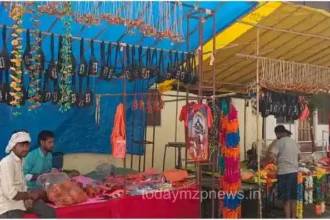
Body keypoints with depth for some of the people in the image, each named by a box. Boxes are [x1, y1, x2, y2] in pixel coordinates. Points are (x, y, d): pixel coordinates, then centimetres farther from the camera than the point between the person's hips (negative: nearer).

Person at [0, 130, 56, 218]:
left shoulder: (20, 160, 9)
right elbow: (10, 193, -26)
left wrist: (27, 197, -4)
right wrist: (29, 195, -12)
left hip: (20, 199, 10)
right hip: (8, 205, -9)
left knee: (50, 212, 5)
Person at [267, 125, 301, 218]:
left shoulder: (280, 141, -10)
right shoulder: (294, 142, 12)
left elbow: (271, 156, -19)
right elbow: (299, 157, 21)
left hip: (284, 173, -7)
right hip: (294, 172, 7)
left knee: (286, 199, 0)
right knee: (293, 198, 15)